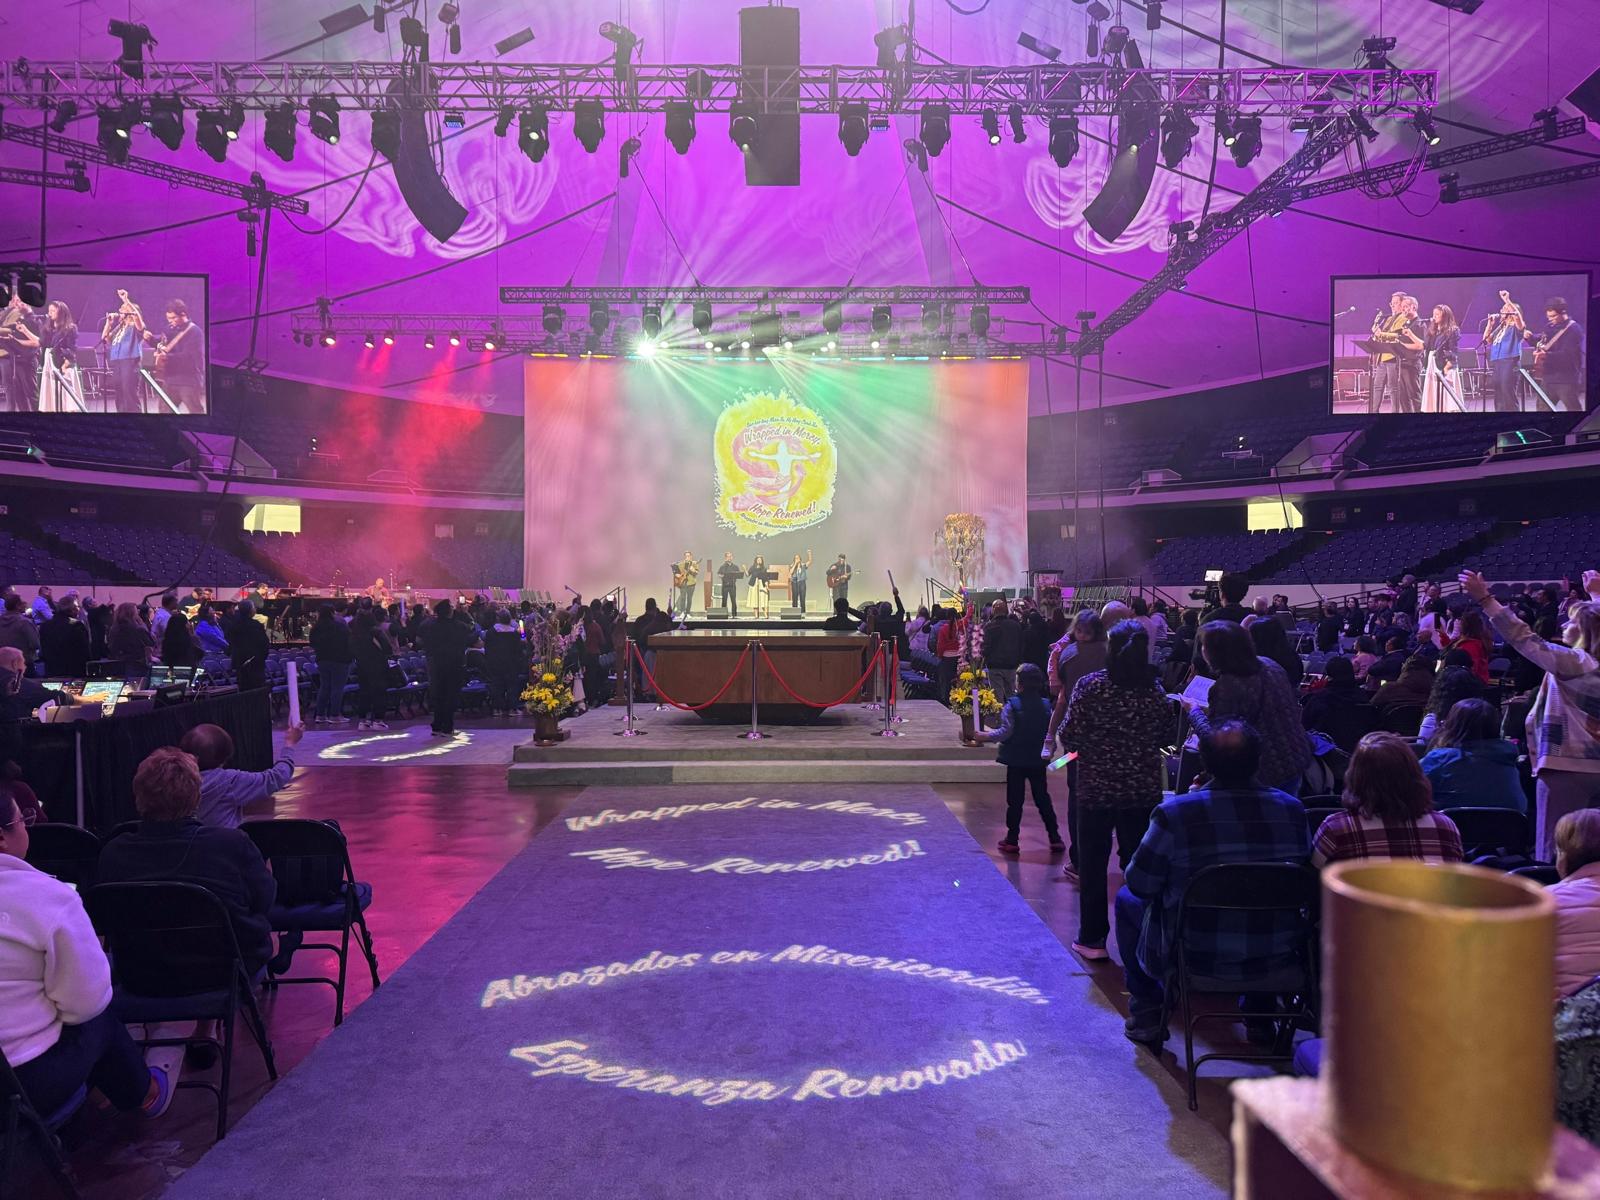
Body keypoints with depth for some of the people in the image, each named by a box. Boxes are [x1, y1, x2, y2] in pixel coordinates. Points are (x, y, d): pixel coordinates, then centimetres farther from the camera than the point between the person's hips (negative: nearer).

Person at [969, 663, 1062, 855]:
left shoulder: (1012, 705, -13)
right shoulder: (1046, 705, -1)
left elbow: (1006, 732, -16)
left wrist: (985, 736, -3)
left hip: (1016, 760, -3)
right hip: (1038, 760, 3)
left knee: (1015, 800, 4)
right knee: (1042, 799, 12)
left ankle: (1012, 840, 8)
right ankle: (1055, 838, 13)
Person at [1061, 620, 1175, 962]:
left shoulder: (1090, 686, -12)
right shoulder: (1155, 692, -6)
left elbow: (1069, 736, -12)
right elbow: (1165, 738, 4)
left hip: (1096, 789, -2)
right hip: (1143, 790, 2)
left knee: (1093, 864, 11)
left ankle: (1093, 939, 16)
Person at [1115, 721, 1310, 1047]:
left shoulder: (1174, 813, -21)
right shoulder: (1292, 809, -10)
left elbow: (1139, 885, -9)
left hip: (1195, 958, -3)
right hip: (1276, 957, 3)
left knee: (1127, 899, 23)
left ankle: (1146, 1014, 27)